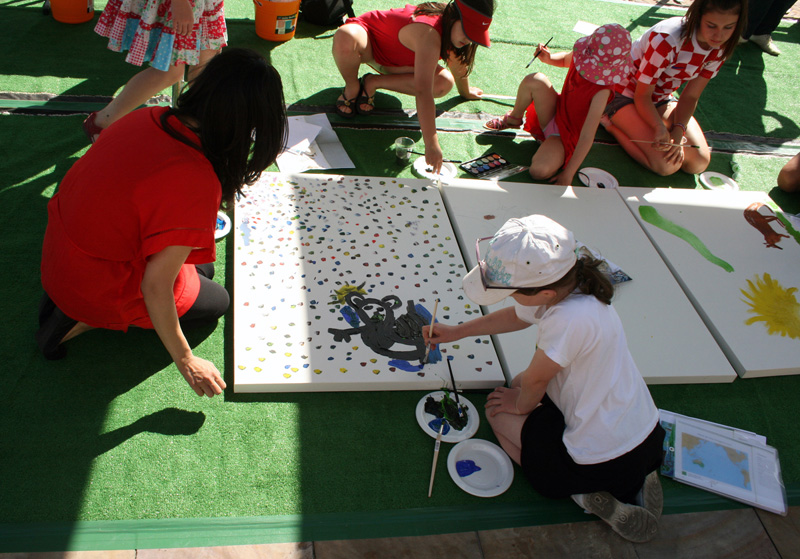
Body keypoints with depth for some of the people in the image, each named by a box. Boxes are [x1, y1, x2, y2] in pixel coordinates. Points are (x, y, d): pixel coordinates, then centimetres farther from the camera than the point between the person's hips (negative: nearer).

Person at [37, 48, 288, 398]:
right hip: (97, 287, -7)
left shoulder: (150, 118, -11)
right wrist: (185, 361, -13)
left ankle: (68, 302, 14)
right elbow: (156, 286, -27)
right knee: (215, 302, 15)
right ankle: (83, 321, 4)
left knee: (200, 270, 23)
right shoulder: (197, 184, -33)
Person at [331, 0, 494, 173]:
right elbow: (423, 92, -51)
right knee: (345, 38, -45)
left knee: (444, 84, -19)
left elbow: (459, 59, 8)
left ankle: (373, 83, -3)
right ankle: (352, 87, -9)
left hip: (395, 60, 7)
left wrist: (465, 91, 22)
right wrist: (431, 143, -54)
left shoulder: (453, 27, -15)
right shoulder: (428, 35, -42)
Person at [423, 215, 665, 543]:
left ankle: (583, 492, 3)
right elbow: (517, 317, 13)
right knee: (519, 384, 26)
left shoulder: (571, 319, -35)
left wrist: (520, 405, 5)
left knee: (499, 412, 10)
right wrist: (457, 331, 20)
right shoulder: (564, 289, -9)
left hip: (605, 460, -7)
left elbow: (533, 381, -17)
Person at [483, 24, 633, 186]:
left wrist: (568, 174, -31)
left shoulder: (602, 90, -31)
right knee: (534, 80, -19)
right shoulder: (582, 54, -13)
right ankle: (514, 119, 12)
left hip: (567, 135, -7)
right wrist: (548, 58, -8)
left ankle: (559, 159, 3)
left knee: (539, 171, -36)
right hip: (555, 113, 7)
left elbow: (586, 137, -31)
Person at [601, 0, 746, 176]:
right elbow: (642, 96, -23)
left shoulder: (721, 47, -10)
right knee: (667, 165, -23)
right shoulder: (667, 40, -31)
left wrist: (678, 131, -23)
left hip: (661, 98, 7)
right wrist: (661, 128, -38)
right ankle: (609, 121, -2)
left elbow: (690, 96, -5)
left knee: (699, 163, -7)